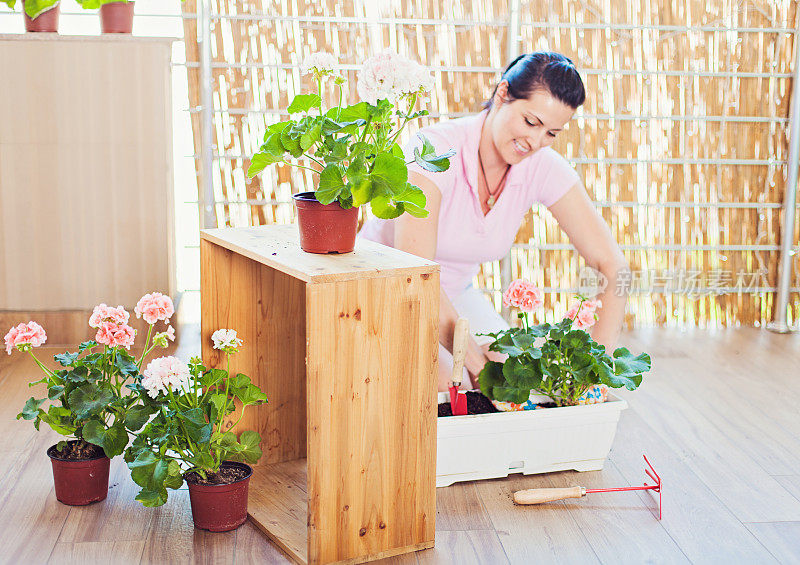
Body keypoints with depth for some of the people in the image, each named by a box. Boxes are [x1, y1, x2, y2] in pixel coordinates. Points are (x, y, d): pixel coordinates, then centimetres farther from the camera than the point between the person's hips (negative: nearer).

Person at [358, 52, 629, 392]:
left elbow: (612, 266, -15)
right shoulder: (435, 150, -29)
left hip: (454, 295, 5)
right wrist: (470, 353, -37)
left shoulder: (544, 168, -15)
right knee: (454, 390, -26)